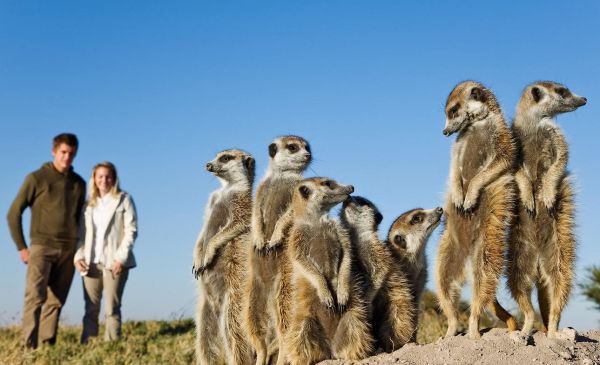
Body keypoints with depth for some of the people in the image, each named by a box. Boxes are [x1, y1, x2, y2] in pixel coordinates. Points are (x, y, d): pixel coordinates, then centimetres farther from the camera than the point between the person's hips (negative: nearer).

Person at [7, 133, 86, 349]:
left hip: (68, 250, 4)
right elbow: (13, 214, 2)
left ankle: (47, 344, 7)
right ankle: (30, 345, -19)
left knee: (56, 301, 3)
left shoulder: (79, 184, 13)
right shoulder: (37, 179, 0)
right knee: (35, 296, -16)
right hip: (42, 246, -4)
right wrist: (21, 247, -3)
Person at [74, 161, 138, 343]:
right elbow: (82, 232, 16)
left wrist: (121, 258, -11)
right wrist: (78, 255, 0)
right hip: (91, 262, 3)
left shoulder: (123, 199, 6)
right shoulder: (89, 204, 17)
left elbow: (131, 230, -1)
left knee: (112, 309, -5)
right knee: (91, 309, 2)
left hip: (114, 262, -3)